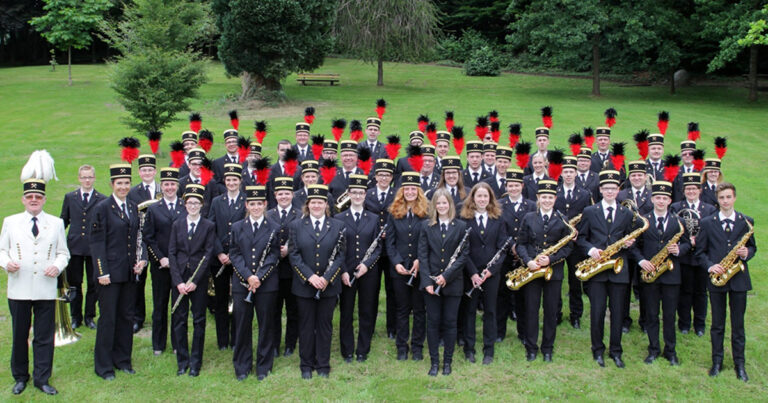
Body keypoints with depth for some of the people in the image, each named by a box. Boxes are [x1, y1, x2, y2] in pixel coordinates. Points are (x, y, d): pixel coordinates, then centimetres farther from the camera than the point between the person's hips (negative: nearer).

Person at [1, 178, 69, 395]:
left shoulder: (56, 223, 7)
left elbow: (63, 253, 9)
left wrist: (57, 266, -11)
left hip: (46, 290, 0)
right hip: (19, 290, 0)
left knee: (44, 337, 5)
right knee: (19, 335, 9)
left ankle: (42, 379, 15)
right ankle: (20, 377, 25)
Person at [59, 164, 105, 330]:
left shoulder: (102, 200, 1)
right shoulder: (69, 197, 8)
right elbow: (63, 221, 13)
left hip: (94, 247, -1)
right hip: (74, 246, 2)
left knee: (93, 284, 6)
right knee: (74, 283, 7)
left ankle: (90, 316, 19)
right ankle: (75, 317, 19)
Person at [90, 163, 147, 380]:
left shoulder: (133, 207, 11)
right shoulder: (102, 208, -7)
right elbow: (97, 242, -9)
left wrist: (142, 259, 0)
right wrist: (102, 272, -14)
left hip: (129, 273, 6)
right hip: (110, 273, -6)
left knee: (126, 317, 12)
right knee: (108, 318, 2)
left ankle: (122, 359, 25)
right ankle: (103, 366, 14)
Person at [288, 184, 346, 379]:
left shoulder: (338, 226, 2)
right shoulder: (296, 226, 2)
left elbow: (340, 255, -1)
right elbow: (294, 255, -3)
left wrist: (326, 278, -13)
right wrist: (310, 276, -14)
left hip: (329, 286, 0)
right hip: (304, 285, 0)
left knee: (325, 325, 9)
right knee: (306, 326, 9)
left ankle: (323, 365, 20)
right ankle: (306, 364, 21)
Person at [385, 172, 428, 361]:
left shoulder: (426, 214, -1)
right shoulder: (394, 213, 5)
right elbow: (390, 242, 4)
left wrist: (420, 261, -14)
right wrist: (396, 263, -8)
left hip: (420, 268, -1)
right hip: (399, 268, 1)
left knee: (419, 308, 7)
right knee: (402, 309, 10)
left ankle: (417, 346, 19)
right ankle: (402, 347, 19)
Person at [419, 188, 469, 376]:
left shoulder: (461, 226, 1)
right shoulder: (426, 225, 4)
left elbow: (464, 254, -3)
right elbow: (423, 254, 1)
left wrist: (447, 275, -12)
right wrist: (427, 280, -9)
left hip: (452, 282, -1)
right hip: (431, 281, 1)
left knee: (450, 323, 5)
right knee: (433, 322, 5)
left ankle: (448, 361, 18)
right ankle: (434, 361, 16)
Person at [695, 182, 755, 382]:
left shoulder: (746, 222, 3)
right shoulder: (707, 223, 1)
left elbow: (752, 247, 11)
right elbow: (700, 251, 3)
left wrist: (746, 253, -12)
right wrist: (710, 266, -14)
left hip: (739, 278, 0)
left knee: (738, 324, 6)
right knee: (717, 323, 8)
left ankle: (739, 363, 17)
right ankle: (717, 361, 18)